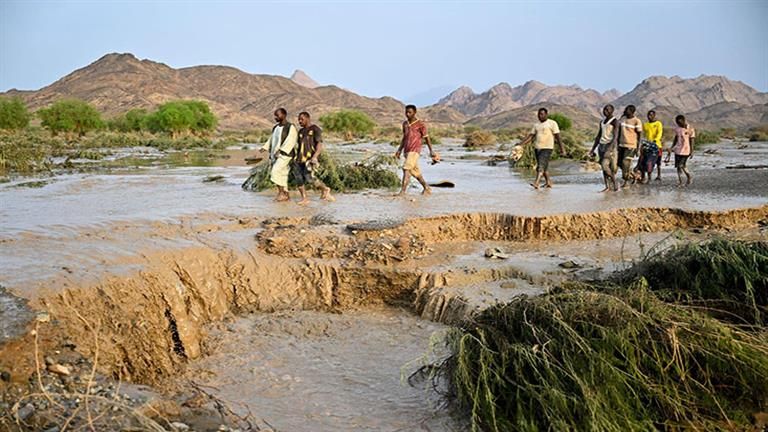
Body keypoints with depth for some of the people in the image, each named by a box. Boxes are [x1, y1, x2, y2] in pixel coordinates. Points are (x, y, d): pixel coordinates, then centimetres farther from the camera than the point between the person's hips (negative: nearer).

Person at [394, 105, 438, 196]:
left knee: (406, 168, -20)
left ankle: (403, 191, -24)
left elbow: (426, 138, -1)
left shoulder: (420, 124, -5)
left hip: (415, 151, -7)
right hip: (407, 151, 7)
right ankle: (427, 188, 28)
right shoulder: (405, 124, 13)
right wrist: (399, 150, 14)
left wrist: (431, 151, -3)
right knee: (415, 171, 13)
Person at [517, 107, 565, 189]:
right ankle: (548, 182, 24)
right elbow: (530, 136, 14)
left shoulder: (552, 123, -2)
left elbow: (558, 137, -4)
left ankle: (536, 183, -28)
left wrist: (562, 149, -7)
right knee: (544, 167, 13)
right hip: (537, 148, 7)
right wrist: (520, 145, 4)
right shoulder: (536, 125, 15)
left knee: (541, 166, -18)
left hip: (547, 148, -7)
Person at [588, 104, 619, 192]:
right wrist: (593, 149, 17)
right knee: (603, 166, 4)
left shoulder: (615, 121, -6)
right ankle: (607, 187, 7)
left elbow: (615, 137, -15)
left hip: (610, 146, -7)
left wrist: (609, 149, -25)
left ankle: (614, 183, -2)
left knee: (605, 165, -17)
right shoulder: (602, 122, 16)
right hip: (601, 145, 8)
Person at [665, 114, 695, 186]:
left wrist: (691, 151, -7)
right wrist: (671, 148, 15)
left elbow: (691, 141, -5)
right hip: (678, 149, 5)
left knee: (681, 165, -10)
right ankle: (680, 181, 15)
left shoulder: (690, 129, -8)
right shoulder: (677, 129, 6)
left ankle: (689, 177, 12)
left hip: (686, 151, -5)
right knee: (678, 166, 6)